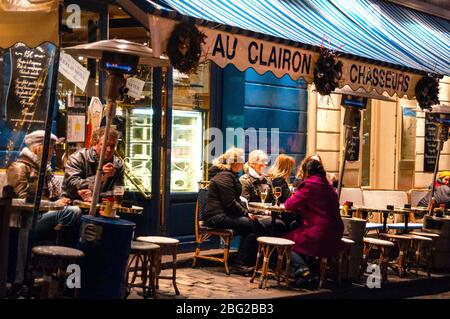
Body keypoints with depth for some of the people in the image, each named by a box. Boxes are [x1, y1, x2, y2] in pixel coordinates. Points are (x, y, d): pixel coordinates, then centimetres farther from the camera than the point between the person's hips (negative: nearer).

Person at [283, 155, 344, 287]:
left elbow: (290, 205, -10)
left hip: (319, 235, -8)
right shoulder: (327, 185, 14)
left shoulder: (309, 184, -11)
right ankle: (307, 265, 28)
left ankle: (301, 270, -7)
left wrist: (289, 201, 11)